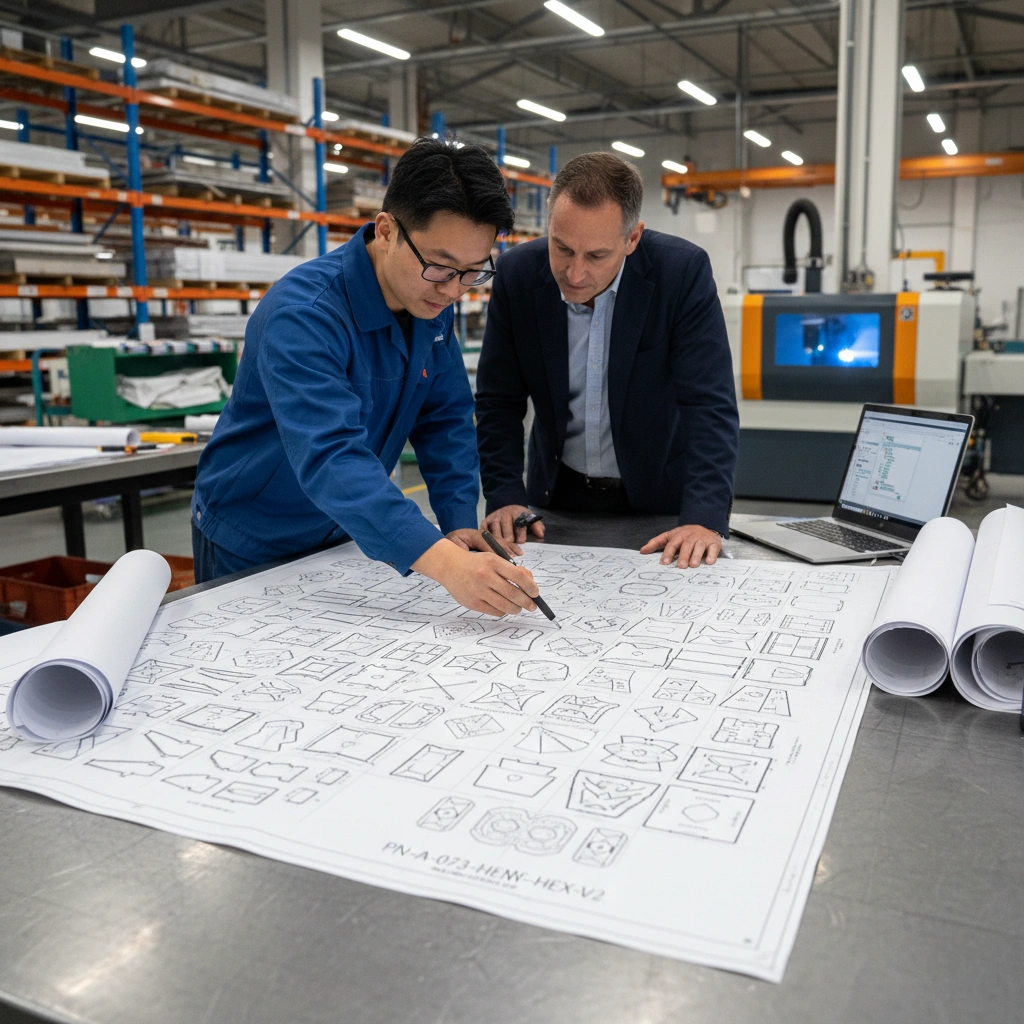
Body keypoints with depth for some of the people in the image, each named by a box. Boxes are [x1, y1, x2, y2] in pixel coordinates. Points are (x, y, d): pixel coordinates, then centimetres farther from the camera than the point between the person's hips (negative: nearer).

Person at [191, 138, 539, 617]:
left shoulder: (431, 299, -8)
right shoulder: (303, 314, -32)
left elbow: (446, 417, -2)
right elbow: (329, 457, -44)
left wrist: (460, 521, -14)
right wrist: (442, 561, -55)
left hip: (345, 535, 6)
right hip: (252, 548, -6)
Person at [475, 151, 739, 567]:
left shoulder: (683, 271, -16)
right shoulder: (516, 274, -9)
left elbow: (710, 404, -19)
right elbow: (499, 402, -2)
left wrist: (704, 518, -30)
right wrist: (504, 497, -15)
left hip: (659, 499, -1)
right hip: (558, 494, 2)